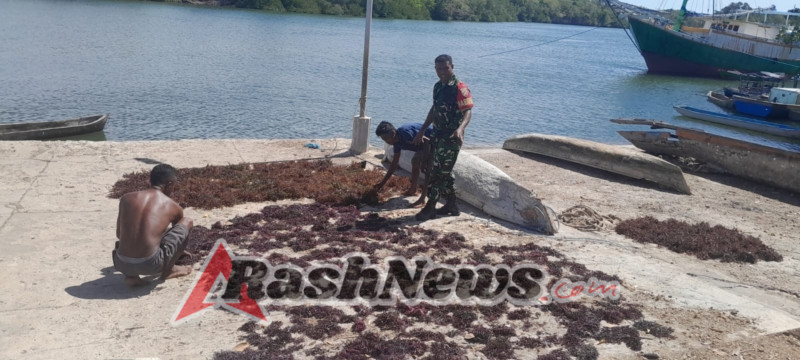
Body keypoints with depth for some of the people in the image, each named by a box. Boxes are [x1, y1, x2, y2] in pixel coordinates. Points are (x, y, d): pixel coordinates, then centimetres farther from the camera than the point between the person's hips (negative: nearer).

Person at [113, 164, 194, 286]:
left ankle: (130, 275, 14)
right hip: (150, 265, -3)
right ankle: (168, 270, 17)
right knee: (187, 222, 13)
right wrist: (180, 250, 54)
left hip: (122, 265, 3)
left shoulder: (126, 198, 13)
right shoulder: (173, 207, 9)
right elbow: (179, 230, 32)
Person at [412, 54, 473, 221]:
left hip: (451, 138, -9)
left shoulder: (459, 88, -14)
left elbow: (468, 111, -22)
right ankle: (451, 205, 24)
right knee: (444, 171, 14)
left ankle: (430, 207, 0)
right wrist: (422, 131, 23)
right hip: (438, 135, 9)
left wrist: (460, 128, -40)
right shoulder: (438, 86, 12)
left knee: (439, 172, -7)